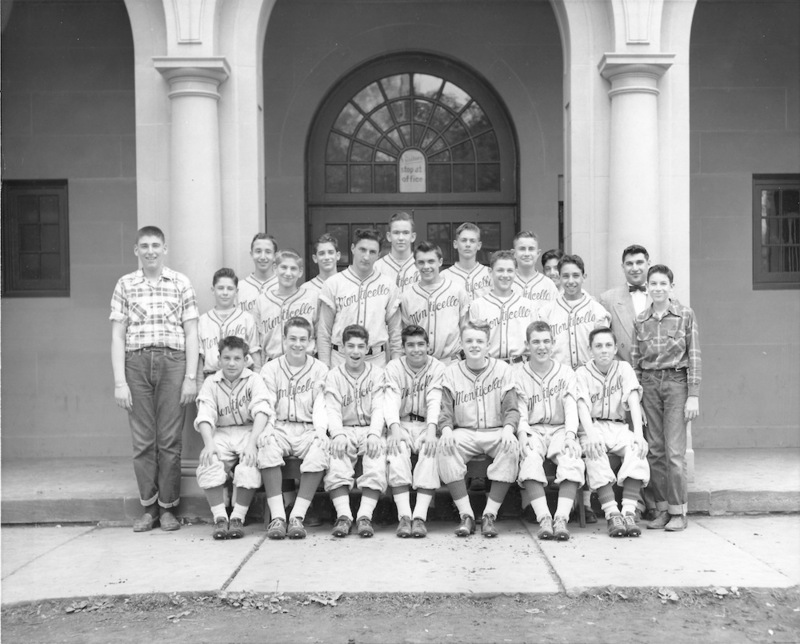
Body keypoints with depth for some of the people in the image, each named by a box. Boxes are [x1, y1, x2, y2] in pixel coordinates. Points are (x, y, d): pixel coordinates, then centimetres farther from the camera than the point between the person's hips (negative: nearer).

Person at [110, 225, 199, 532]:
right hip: (136, 361, 1)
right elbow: (117, 336, 7)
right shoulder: (125, 285, 10)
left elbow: (191, 333, 6)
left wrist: (191, 378, -2)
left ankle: (168, 507, 10)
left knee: (170, 439, 0)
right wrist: (119, 381, -1)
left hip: (172, 361, -1)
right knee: (142, 439, 2)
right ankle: (148, 507, 12)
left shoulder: (181, 283, 7)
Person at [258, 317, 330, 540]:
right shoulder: (270, 369, 12)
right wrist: (266, 430, -18)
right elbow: (266, 406, 2)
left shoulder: (320, 370, 11)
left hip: (308, 430, 0)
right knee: (267, 447, -34)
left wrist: (321, 431, -18)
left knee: (320, 451, -33)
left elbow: (320, 406, 2)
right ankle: (277, 516, -33)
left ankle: (297, 516, -30)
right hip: (279, 428, 0)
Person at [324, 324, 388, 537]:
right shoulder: (334, 375, 12)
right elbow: (332, 410, 1)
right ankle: (343, 516, -34)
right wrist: (338, 434, -19)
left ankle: (365, 516, -35)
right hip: (345, 431, 0)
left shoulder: (377, 373, 12)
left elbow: (379, 408, 1)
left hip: (371, 430, 0)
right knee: (336, 463, -30)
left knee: (376, 460, -31)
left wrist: (374, 434, -18)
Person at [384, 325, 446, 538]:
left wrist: (431, 430, -29)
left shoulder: (437, 368, 3)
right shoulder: (393, 368, 4)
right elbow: (391, 400, -11)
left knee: (430, 452, -32)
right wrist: (395, 429, -29)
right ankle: (404, 516, -37)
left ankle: (420, 516, -37)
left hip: (426, 425, 0)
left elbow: (434, 401, -11)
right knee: (397, 451, -31)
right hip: (401, 424, 0)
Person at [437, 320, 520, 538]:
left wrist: (508, 428, -21)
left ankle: (490, 514, -26)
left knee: (511, 446, -33)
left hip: (496, 432, 0)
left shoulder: (502, 369, 7)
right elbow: (445, 411, 2)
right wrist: (446, 429, -20)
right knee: (445, 447, -32)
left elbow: (511, 409, 2)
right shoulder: (451, 373, 9)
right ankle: (466, 515, -25)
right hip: (463, 432, 1)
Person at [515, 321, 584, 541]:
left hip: (560, 429, 1)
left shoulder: (566, 373, 13)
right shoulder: (517, 374, 10)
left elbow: (571, 407, 1)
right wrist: (522, 435, -20)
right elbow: (519, 411, 0)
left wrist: (570, 434, -17)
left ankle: (561, 519, -37)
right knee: (530, 460, -35)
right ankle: (544, 519, -38)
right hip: (532, 430, -1)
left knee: (572, 460, -32)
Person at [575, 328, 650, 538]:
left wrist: (638, 433, -24)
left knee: (637, 449, -30)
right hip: (593, 427, -2)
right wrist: (591, 434, -32)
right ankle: (612, 515, -37)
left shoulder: (624, 369, 8)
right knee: (595, 452, -35)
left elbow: (633, 400, -7)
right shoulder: (582, 373, 3)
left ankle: (629, 513, -35)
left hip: (618, 427, 2)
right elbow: (582, 405, -12)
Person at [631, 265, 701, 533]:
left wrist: (693, 395, -6)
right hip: (649, 384, 3)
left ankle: (678, 511, 1)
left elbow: (694, 356, -1)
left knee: (674, 450, -7)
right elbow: (635, 359, 12)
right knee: (655, 450, 3)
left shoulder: (685, 315, 1)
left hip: (676, 382, -3)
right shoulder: (640, 321, 10)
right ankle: (662, 508, 11)